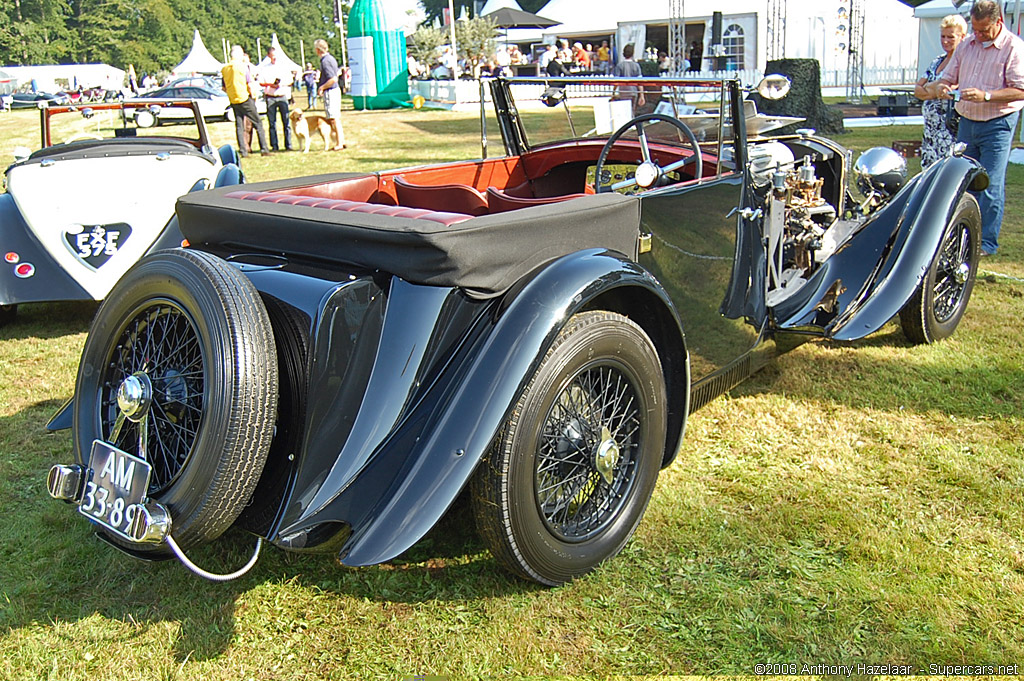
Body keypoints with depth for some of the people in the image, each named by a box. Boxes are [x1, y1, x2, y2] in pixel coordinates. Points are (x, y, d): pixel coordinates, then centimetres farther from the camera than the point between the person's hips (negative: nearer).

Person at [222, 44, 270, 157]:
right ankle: (264, 149, -4)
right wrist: (253, 96, 5)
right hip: (245, 99, -5)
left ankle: (243, 150, 2)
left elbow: (224, 88, 12)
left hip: (233, 101, 5)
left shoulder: (224, 69, 8)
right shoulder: (243, 66, -8)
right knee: (258, 123, 1)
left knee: (239, 126, 8)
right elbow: (251, 84, -9)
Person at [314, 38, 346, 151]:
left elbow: (333, 79, -24)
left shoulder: (325, 61, -17)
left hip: (330, 92, -10)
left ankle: (339, 143, -5)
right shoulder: (331, 58, 12)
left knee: (333, 118, -6)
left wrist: (322, 87, -13)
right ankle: (342, 140, 20)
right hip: (336, 90, 10)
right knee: (337, 117, 15)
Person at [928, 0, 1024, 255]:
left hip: (997, 125, -6)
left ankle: (987, 242, 1)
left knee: (990, 186, -6)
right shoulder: (967, 45, 10)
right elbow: (948, 77, 18)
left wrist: (986, 96, -26)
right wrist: (941, 87, -6)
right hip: (967, 122, 6)